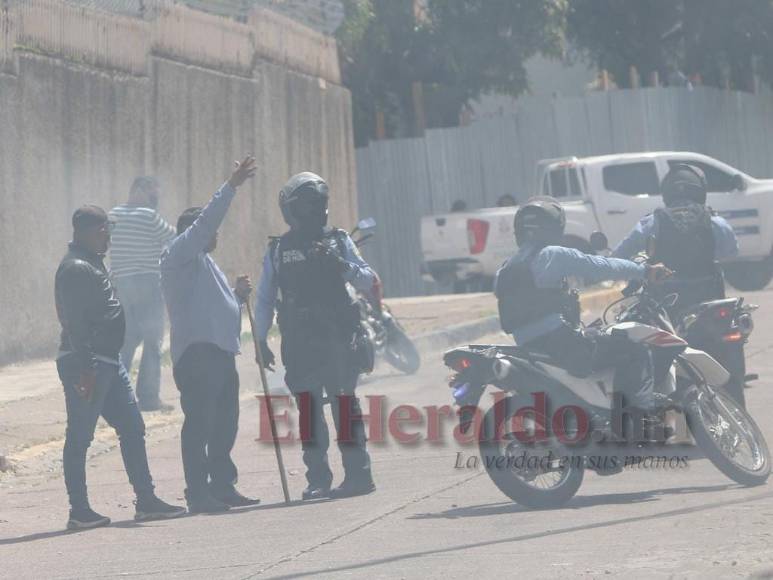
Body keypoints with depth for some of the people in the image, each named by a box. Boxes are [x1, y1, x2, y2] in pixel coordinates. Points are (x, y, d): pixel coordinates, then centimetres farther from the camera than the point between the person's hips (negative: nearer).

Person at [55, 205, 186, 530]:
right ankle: (79, 511, -1)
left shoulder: (92, 265, 19)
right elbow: (75, 323, -21)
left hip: (107, 362, 10)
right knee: (79, 437, -4)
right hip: (86, 365, -10)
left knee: (132, 427, 10)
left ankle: (146, 500, 13)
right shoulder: (76, 269, -14)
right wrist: (85, 370, -25)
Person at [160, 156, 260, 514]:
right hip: (196, 351, -10)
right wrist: (232, 186, -17)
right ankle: (198, 494, -12)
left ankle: (222, 487, 20)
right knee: (199, 422, -11)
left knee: (225, 423, 12)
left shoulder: (204, 263, 27)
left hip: (220, 351, 10)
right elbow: (206, 220, -15)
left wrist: (237, 295, 13)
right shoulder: (179, 256, -2)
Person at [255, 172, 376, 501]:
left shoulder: (338, 241, 5)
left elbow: (367, 282, 1)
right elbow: (265, 299, 13)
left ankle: (358, 474, -3)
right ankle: (317, 479, 6)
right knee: (308, 409, 1)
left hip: (337, 338, -2)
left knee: (344, 404, -5)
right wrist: (261, 340, 8)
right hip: (298, 344, 2)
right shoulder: (278, 250, 9)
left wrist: (341, 264, -17)